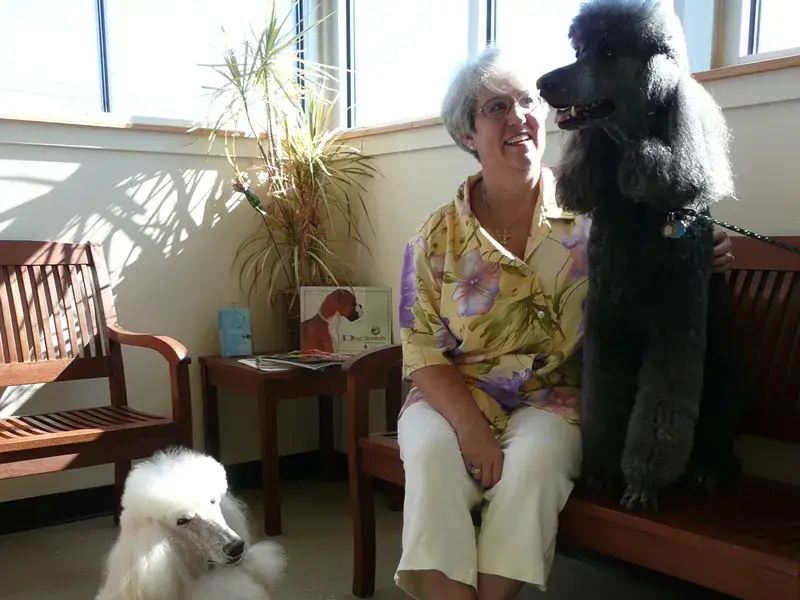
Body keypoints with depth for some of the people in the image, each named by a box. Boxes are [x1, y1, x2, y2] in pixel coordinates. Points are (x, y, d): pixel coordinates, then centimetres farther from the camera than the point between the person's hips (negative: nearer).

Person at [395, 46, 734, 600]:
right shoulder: (437, 237, 0)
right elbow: (424, 351, -3)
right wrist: (469, 426, -19)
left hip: (554, 396, 0)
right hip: (457, 394, 1)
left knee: (534, 455, -32)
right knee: (431, 450, -30)